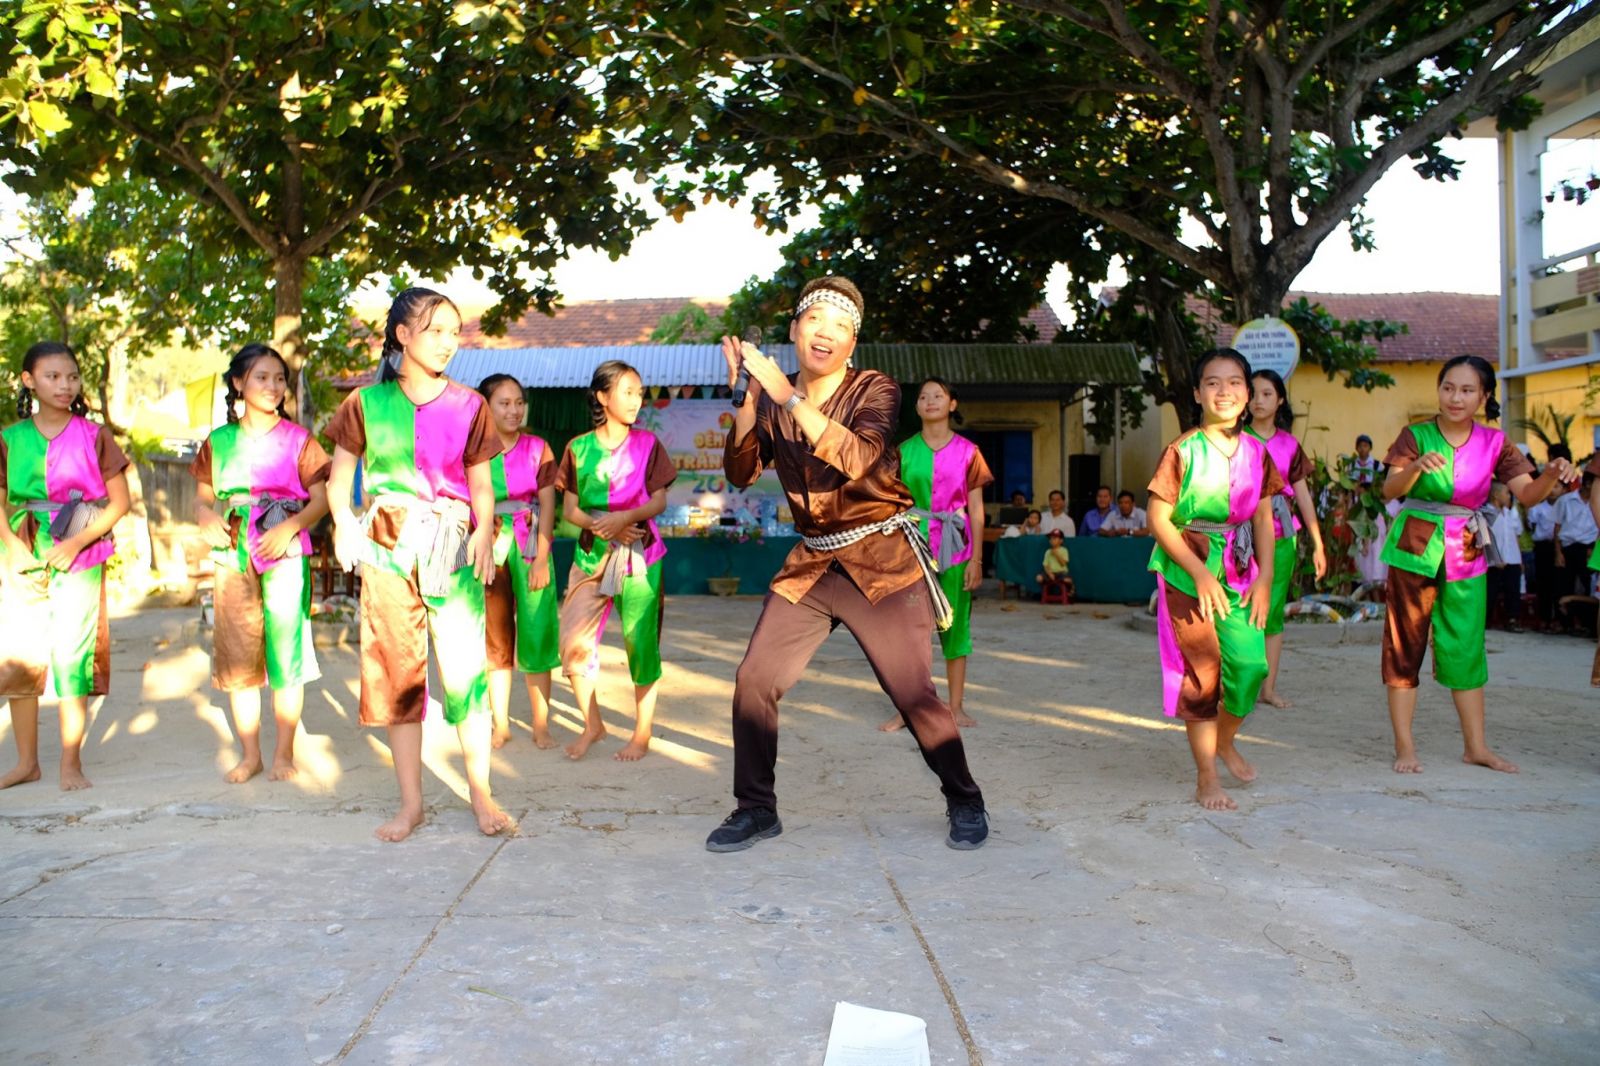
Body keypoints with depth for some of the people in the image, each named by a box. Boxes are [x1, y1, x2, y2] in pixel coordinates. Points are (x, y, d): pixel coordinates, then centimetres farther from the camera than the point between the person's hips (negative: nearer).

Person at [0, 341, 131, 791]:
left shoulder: (93, 437, 1)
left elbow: (119, 502, -2)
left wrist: (76, 543, -12)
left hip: (80, 559, -2)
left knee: (71, 654, -5)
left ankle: (71, 763, 4)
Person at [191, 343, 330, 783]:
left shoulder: (297, 439, 2)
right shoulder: (219, 441, 10)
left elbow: (320, 499, -2)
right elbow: (202, 497, 13)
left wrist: (290, 527, -18)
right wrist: (207, 517, -10)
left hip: (285, 555, -3)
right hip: (232, 557, 3)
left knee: (286, 653, -3)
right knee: (237, 655, 5)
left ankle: (284, 753, 9)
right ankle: (249, 754, 16)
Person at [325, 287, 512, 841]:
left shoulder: (468, 406, 6)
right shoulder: (366, 404, 6)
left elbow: (482, 484, 7)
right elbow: (339, 479, 11)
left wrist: (484, 531, -10)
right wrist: (344, 523, -6)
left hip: (452, 549, 0)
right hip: (386, 549, 1)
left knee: (465, 667, -5)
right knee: (396, 671, 4)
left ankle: (481, 794, 6)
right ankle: (410, 802, 15)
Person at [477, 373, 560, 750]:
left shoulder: (537, 448, 2)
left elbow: (548, 506, -2)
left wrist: (541, 558, -10)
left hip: (529, 547, -1)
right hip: (488, 549, 1)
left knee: (536, 634, -2)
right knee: (495, 637, 7)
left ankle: (541, 725, 7)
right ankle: (500, 724, 16)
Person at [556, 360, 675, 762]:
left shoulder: (647, 443, 2)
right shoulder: (578, 448, 4)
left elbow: (659, 501, -3)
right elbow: (570, 509, 2)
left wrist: (625, 518, -19)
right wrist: (604, 527, -14)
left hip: (639, 554, -2)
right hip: (591, 553, 2)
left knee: (640, 644, 0)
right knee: (572, 641, -2)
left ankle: (643, 732, 14)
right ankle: (592, 724, 18)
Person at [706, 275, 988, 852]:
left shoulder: (874, 390, -9)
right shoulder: (776, 402, 6)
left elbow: (857, 458, -28)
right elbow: (740, 471, -2)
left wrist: (787, 396, -31)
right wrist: (748, 400, -15)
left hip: (882, 564, -4)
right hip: (810, 565, 4)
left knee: (914, 694, -4)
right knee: (753, 681, -4)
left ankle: (965, 802, 19)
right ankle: (755, 809, 13)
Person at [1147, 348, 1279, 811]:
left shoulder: (1256, 452, 5)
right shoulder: (1183, 450, -10)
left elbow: (1263, 520, 8)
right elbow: (1158, 519, -11)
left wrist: (1265, 578, -2)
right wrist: (1200, 572, -16)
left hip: (1241, 570, 4)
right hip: (1188, 571, -4)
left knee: (1251, 663, -4)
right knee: (1201, 670, -1)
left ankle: (1225, 740, 27)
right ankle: (1206, 777, 12)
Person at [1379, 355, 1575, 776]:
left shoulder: (1494, 442, 4)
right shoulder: (1416, 436, -4)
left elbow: (1527, 493, -5)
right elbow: (1389, 490, -16)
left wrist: (1552, 475, -25)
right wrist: (1416, 467, -36)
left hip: (1466, 553, 3)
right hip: (1416, 548, -3)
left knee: (1466, 646, 8)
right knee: (1405, 643, 1)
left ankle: (1476, 746, 18)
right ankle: (1404, 746, 7)